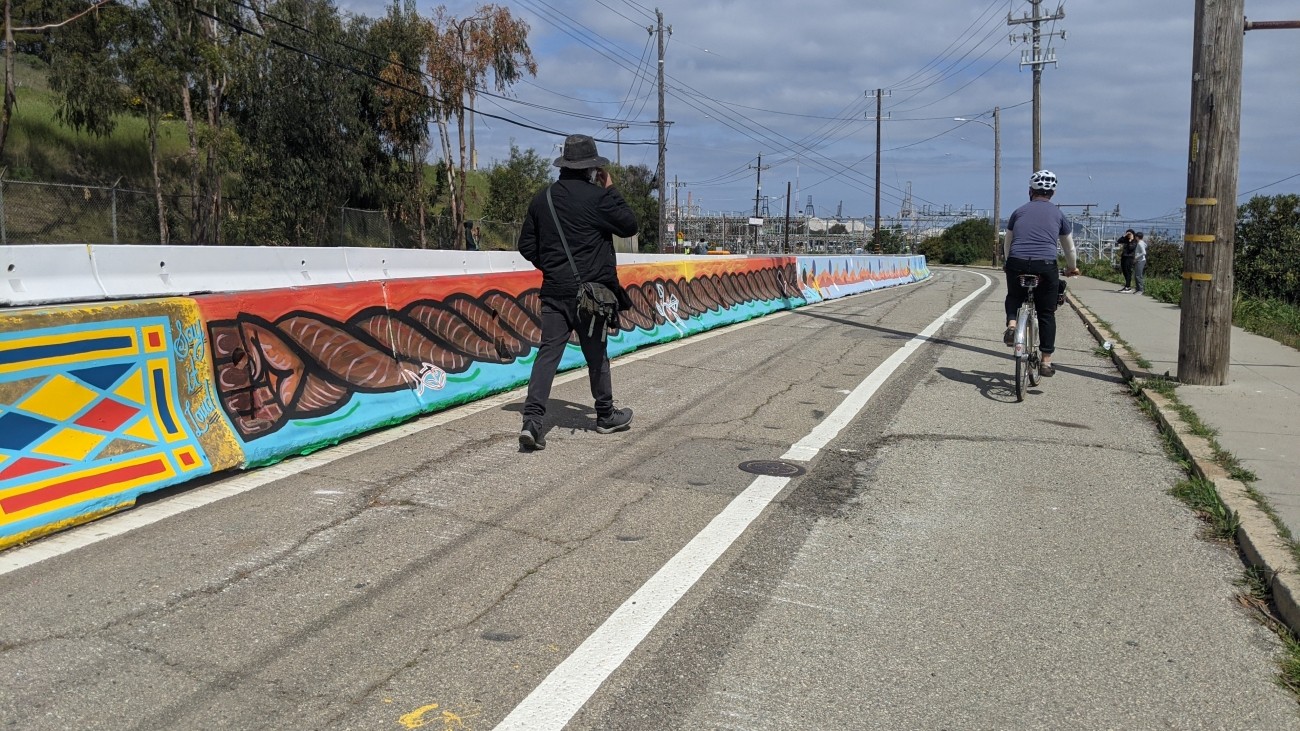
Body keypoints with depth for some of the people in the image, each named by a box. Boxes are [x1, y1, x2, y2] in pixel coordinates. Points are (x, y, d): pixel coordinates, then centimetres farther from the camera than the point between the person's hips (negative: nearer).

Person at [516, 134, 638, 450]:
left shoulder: (543, 198, 7)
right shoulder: (598, 196, -11)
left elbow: (526, 245, 11)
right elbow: (629, 226, 0)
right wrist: (611, 190, 8)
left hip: (554, 290, 4)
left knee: (548, 352, 1)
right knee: (596, 354, 10)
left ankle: (532, 420, -11)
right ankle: (606, 416, 27)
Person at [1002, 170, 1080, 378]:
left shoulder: (1019, 211, 17)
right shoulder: (1058, 214, 16)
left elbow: (1007, 244, 25)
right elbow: (1069, 247, 25)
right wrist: (1072, 268, 43)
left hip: (1017, 264, 1)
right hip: (1046, 266, -1)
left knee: (1014, 298, 28)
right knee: (1047, 314, 10)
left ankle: (1011, 324, -2)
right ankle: (1046, 361, 11)